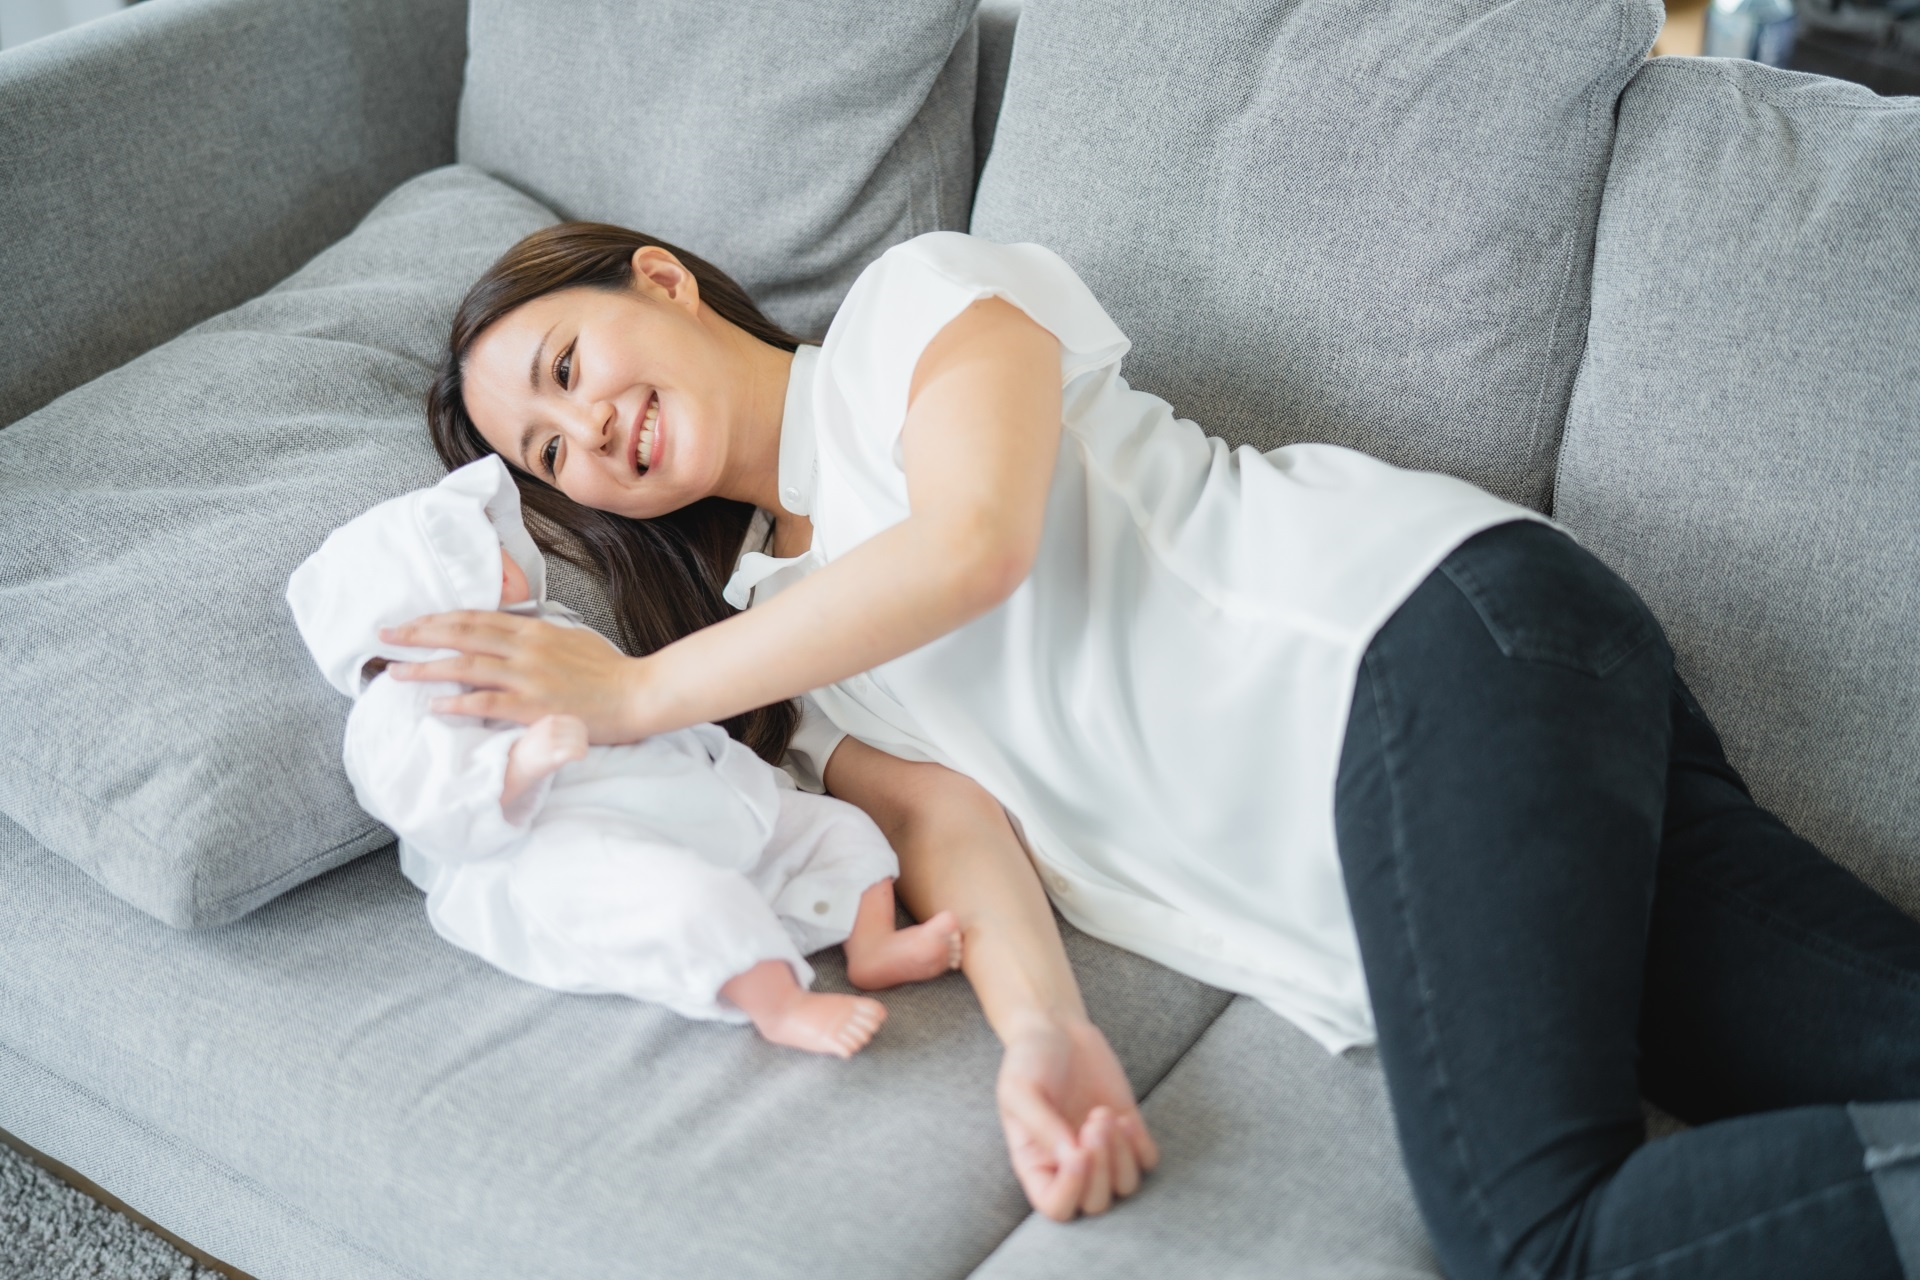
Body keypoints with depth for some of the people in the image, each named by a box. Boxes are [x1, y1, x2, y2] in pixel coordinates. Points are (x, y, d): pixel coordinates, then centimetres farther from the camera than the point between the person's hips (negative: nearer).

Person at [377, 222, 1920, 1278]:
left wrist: (632, 691, -2)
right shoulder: (773, 631, 23)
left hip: (1429, 633, -6)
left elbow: (975, 540, -11)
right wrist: (1042, 1031, -15)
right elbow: (946, 815, 7)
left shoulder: (911, 296, 8)